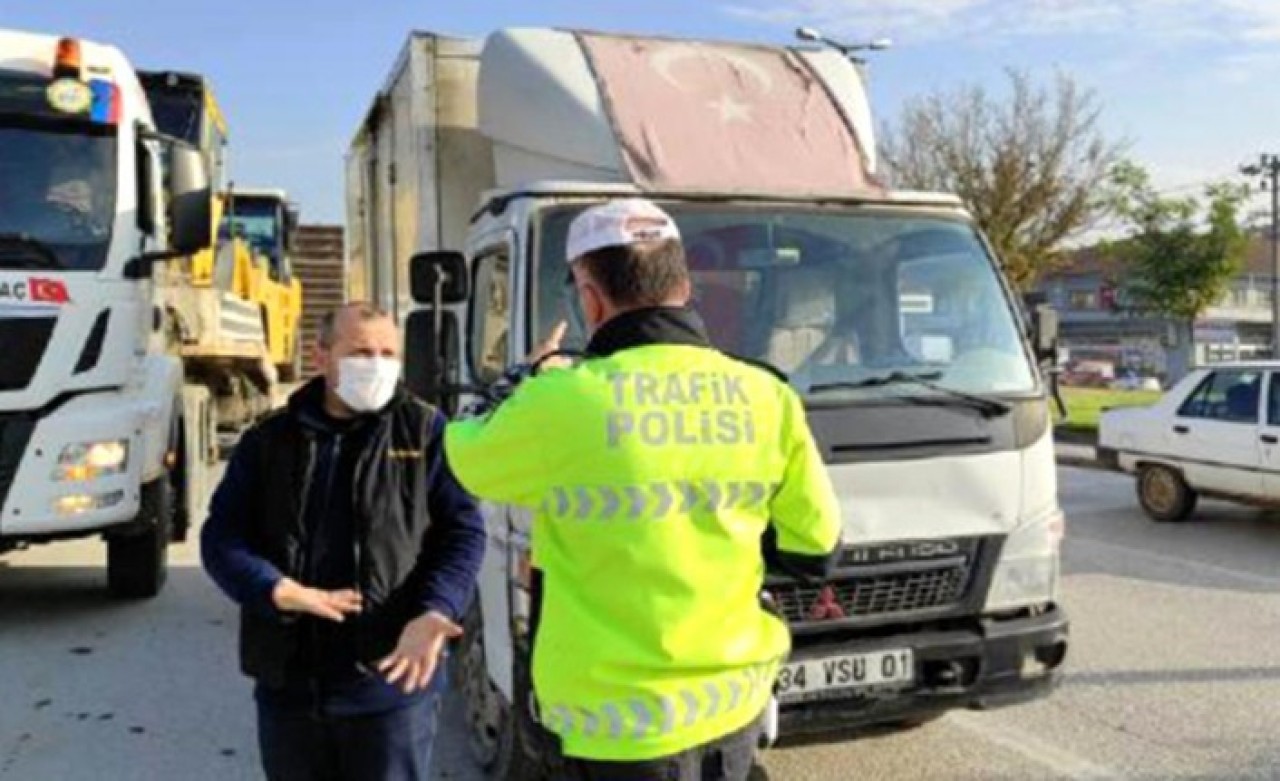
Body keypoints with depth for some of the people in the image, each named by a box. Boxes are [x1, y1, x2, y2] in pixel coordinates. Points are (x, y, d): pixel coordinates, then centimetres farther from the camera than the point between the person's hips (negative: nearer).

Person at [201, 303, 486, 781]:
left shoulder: (426, 431, 0)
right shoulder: (269, 440, 7)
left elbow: (464, 531, -3)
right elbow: (221, 536, 3)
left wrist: (434, 612, -20)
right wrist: (277, 591, -16)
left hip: (390, 685, -3)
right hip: (288, 685, 3)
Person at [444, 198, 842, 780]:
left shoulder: (561, 402, -18)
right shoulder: (767, 398, -5)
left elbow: (467, 456, 3)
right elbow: (815, 550, 3)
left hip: (623, 728, -4)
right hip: (736, 709, 5)